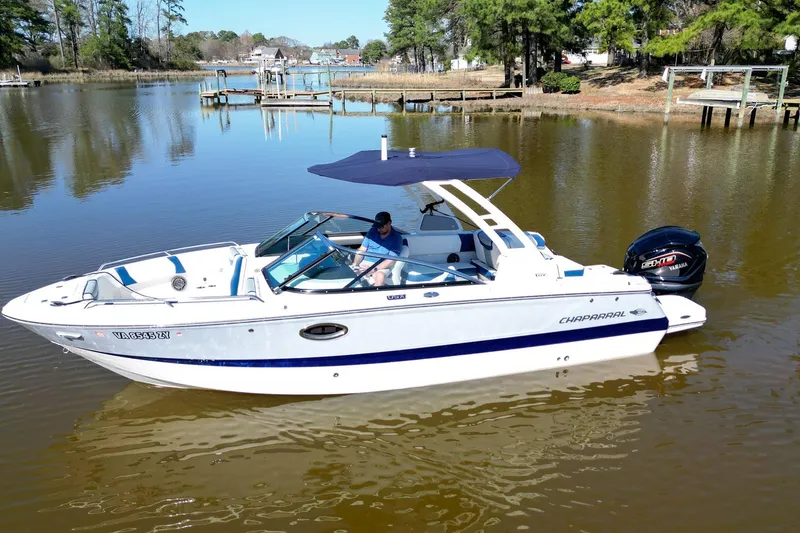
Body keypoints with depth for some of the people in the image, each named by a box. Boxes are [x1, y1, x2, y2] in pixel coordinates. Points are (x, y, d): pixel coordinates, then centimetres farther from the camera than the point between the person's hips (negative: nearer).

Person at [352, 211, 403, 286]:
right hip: (365, 263, 4)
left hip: (382, 266, -4)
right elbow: (362, 250, 10)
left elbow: (391, 260, -12)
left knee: (380, 276, -38)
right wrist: (355, 263, -9)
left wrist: (374, 269, -22)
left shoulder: (396, 238, -5)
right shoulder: (372, 231, 8)